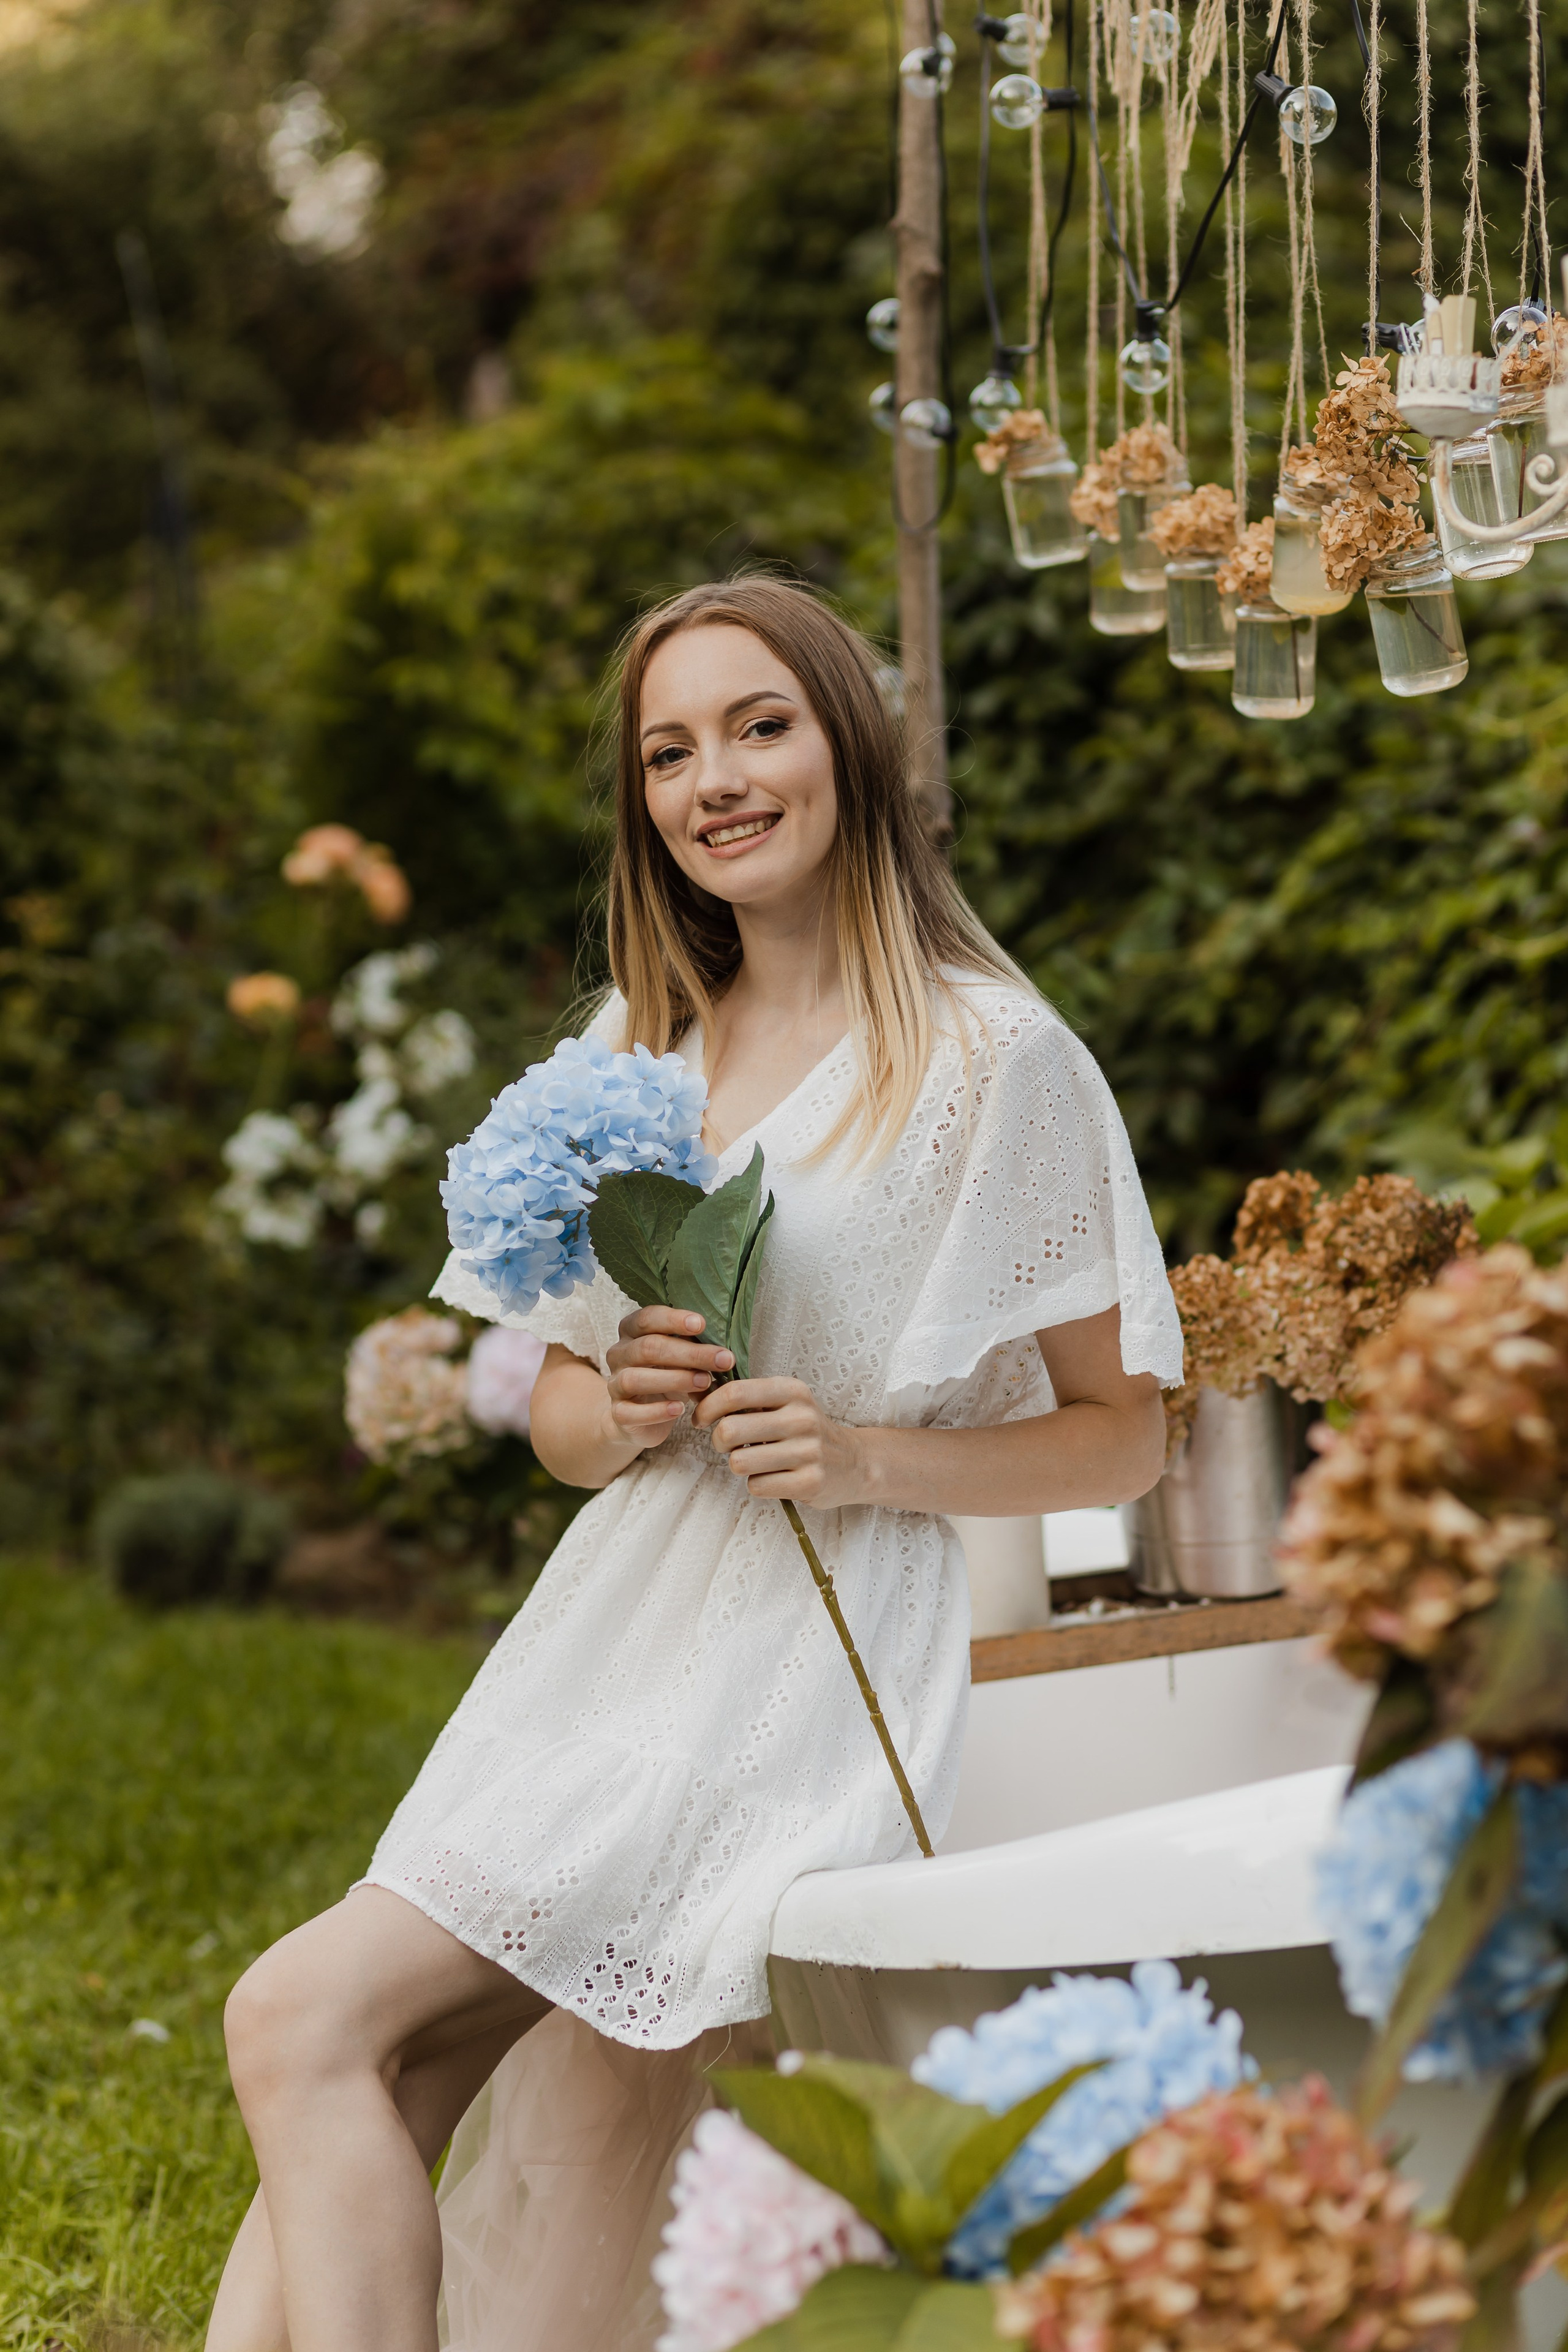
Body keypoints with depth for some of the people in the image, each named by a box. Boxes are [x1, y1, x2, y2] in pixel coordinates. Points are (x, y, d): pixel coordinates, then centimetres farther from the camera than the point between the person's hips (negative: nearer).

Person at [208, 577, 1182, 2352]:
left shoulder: (991, 1056, -3)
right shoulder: (634, 1044, 15)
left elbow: (1122, 1434, -1)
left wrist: (864, 1455, -16)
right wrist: (618, 1415, -5)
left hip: (805, 1672, -6)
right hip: (602, 1646, 6)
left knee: (304, 2019, -15)